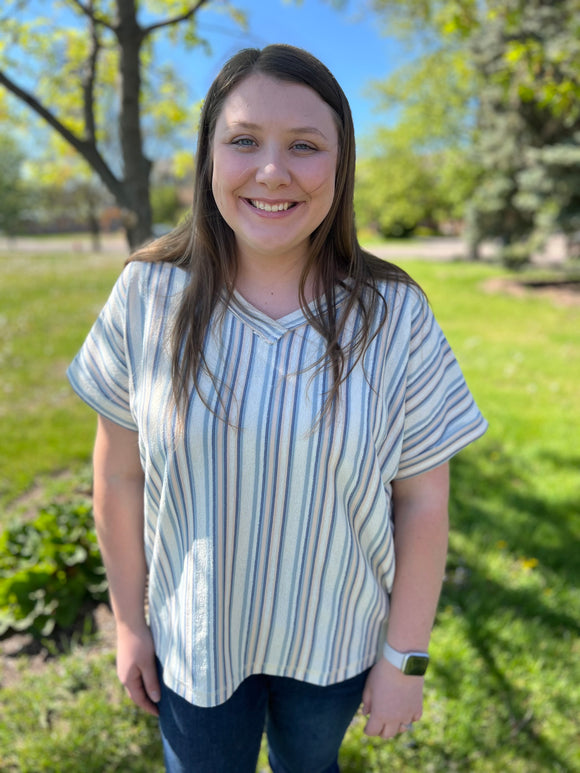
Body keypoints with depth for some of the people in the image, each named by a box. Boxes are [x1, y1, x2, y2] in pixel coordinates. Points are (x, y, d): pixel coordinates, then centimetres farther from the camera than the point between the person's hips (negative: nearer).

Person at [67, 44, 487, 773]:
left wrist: (407, 656, -5)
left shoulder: (393, 316, -17)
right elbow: (119, 475, -7)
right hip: (193, 634, 0)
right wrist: (128, 619, 1)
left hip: (336, 638, 1)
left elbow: (423, 501, -11)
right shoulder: (148, 295, -16)